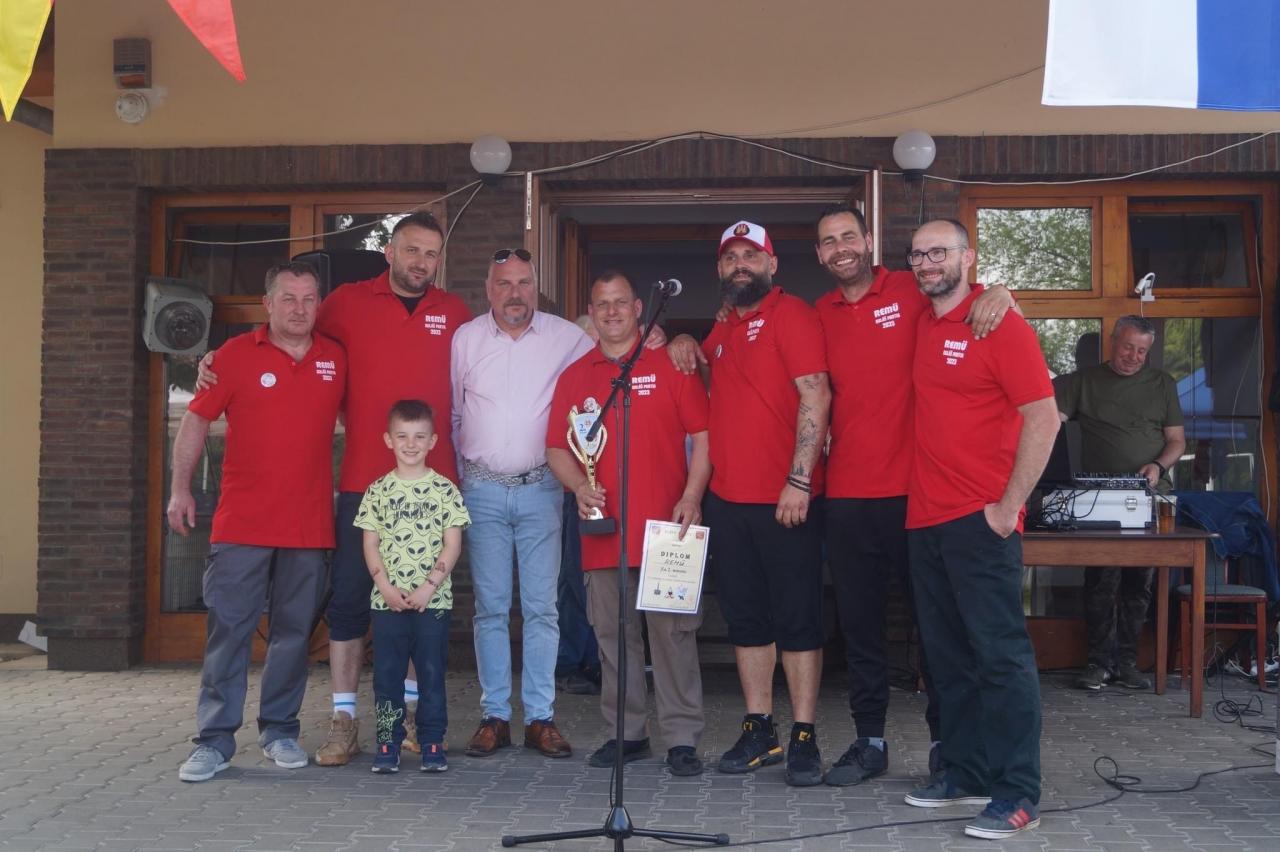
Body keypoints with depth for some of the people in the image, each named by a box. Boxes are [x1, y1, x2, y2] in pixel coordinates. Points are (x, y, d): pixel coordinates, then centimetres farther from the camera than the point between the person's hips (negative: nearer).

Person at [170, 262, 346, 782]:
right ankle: (214, 740, 6)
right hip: (242, 522, -2)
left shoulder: (336, 359, 7)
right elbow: (196, 420, 3)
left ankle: (279, 730, 21)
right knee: (228, 629, -1)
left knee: (293, 632, 9)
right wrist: (180, 489, -2)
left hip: (309, 524, 2)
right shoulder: (237, 354, 0)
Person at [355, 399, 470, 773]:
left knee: (432, 672, 3)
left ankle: (432, 742, 13)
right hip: (386, 601, 1)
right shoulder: (378, 490, 5)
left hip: (433, 600, -1)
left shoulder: (445, 489, 1)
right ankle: (388, 743, 14)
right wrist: (385, 585, -8)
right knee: (386, 673, 5)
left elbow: (453, 544, -2)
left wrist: (429, 586, -12)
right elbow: (371, 543, 4)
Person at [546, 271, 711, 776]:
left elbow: (704, 435, 0)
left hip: (665, 526, -3)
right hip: (602, 529, 3)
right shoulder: (574, 377, 13)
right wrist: (578, 486, -6)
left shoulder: (671, 365, 4)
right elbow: (557, 448, 13)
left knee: (673, 630, -2)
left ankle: (682, 738, 5)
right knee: (613, 634, 8)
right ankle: (626, 733, 19)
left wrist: (692, 497, -11)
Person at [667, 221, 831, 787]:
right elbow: (704, 369, 37)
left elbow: (815, 395, -16)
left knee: (797, 619, 0)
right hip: (727, 497, 8)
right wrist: (686, 345, 13)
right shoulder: (723, 329, 16)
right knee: (745, 618, 11)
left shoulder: (791, 315, -7)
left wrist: (798, 480, -22)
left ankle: (804, 737, 7)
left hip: (786, 500, -7)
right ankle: (759, 730, 21)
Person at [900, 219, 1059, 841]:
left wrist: (1009, 505, -15)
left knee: (1001, 654, -4)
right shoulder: (922, 325, 12)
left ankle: (1018, 795, 3)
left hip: (980, 520, -7)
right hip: (925, 517, 8)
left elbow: (1043, 417, -13)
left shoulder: (999, 325, -8)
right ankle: (965, 773, 25)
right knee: (948, 657, 14)